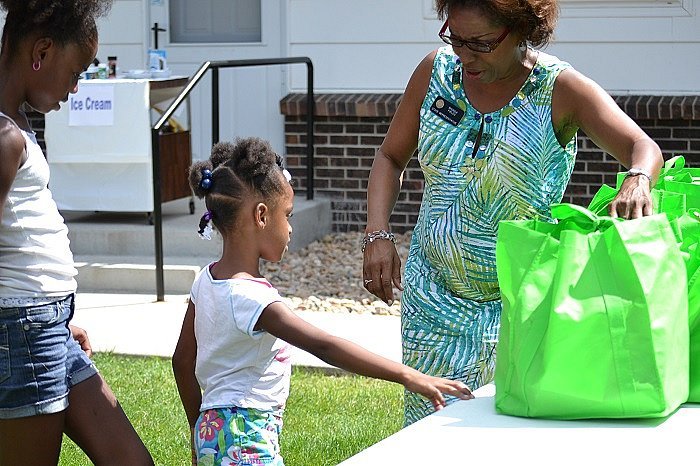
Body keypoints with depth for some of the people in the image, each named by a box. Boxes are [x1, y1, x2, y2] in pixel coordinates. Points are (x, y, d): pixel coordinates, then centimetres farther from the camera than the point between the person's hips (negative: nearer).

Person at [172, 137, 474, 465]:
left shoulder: (206, 281, 6)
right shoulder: (251, 296, -22)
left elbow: (183, 360, 15)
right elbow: (323, 346, -31)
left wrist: (200, 429, 26)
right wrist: (407, 376, -33)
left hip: (213, 431, 10)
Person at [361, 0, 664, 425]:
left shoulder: (559, 88, -13)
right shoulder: (436, 71, -2)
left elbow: (644, 147, -24)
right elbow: (391, 157, 9)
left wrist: (638, 180, -48)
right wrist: (378, 235, -6)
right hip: (434, 295, 3)